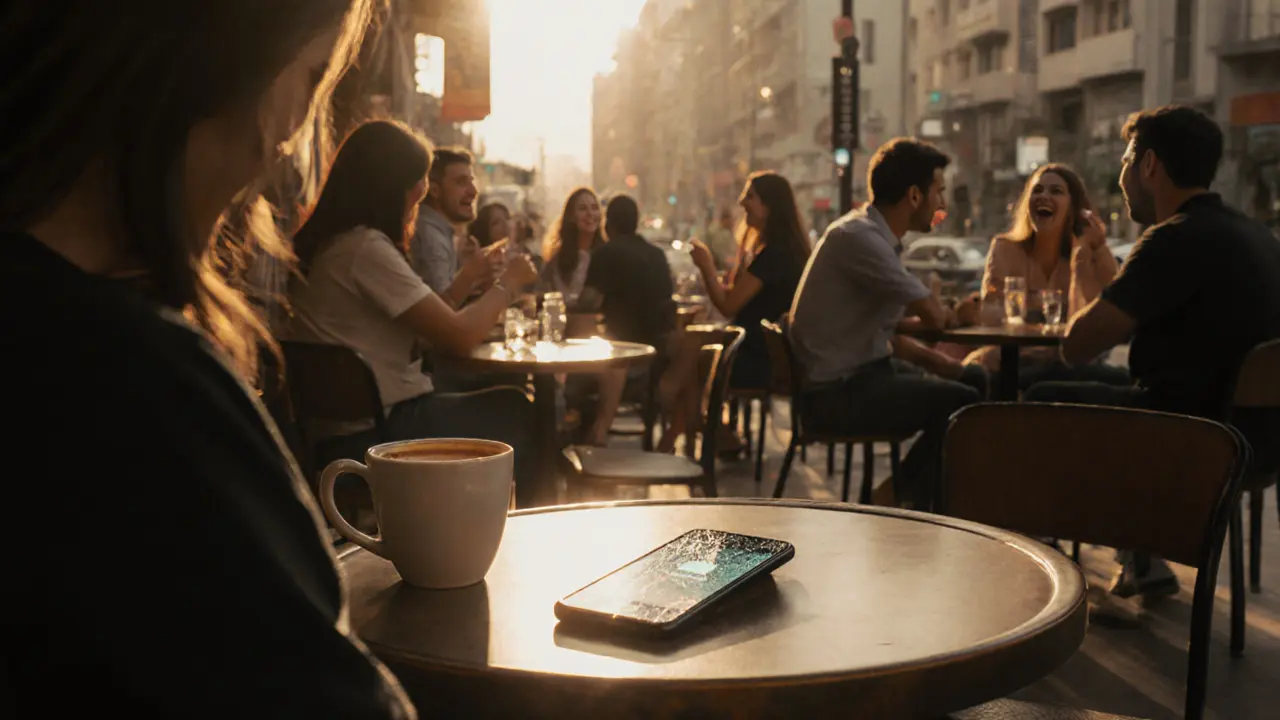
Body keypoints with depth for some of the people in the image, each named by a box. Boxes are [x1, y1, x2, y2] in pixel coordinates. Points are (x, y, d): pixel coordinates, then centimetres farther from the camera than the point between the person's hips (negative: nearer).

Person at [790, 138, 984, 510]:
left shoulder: (878, 239, 12)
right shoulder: (858, 237, -19)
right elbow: (932, 316, -22)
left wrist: (940, 361, 3)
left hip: (863, 372, 10)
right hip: (836, 391, -10)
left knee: (973, 378, 14)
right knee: (961, 402, -18)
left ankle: (907, 489, 19)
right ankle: (915, 505, 3)